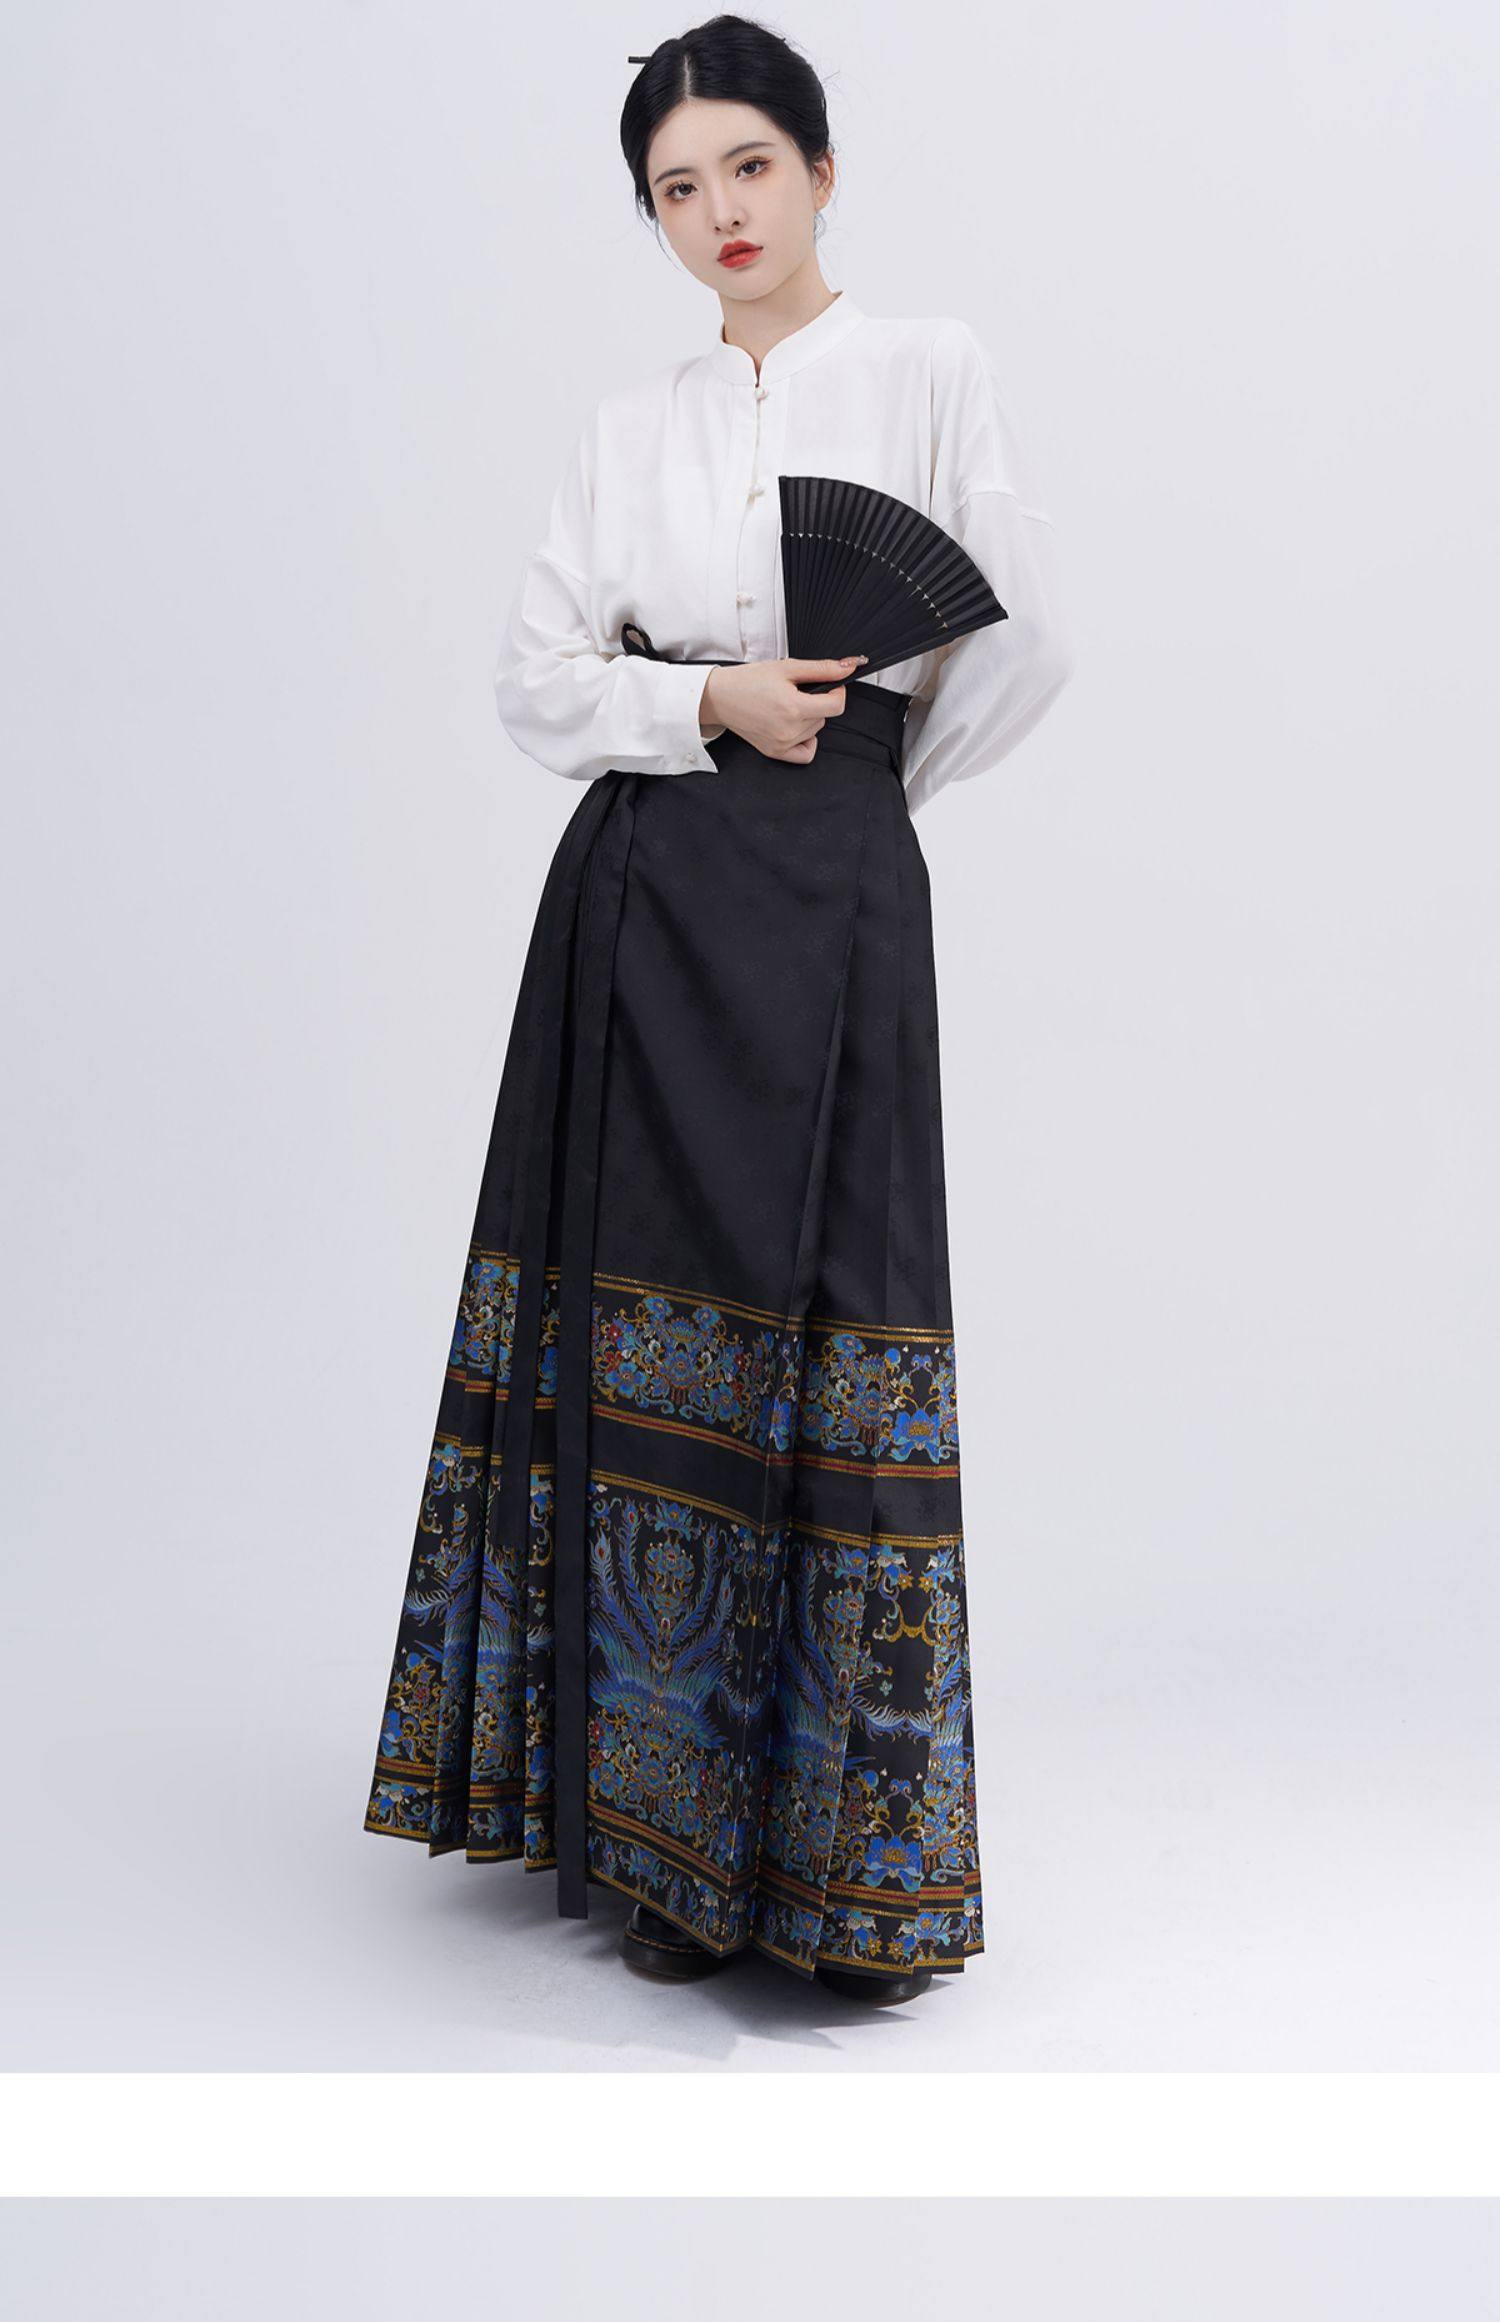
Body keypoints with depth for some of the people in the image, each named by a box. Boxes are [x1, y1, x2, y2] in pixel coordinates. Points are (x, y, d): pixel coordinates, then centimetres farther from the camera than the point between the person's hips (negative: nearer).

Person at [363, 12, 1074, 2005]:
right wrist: (716, 705, -8)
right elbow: (537, 682, 7)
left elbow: (1025, 641, 1)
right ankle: (678, 1839, 12)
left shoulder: (929, 370, 6)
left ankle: (850, 1855, 5)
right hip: (636, 900, 3)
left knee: (821, 1337, -6)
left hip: (833, 899, -3)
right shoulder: (631, 426, 14)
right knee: (647, 1346, 2)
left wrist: (867, 779, 9)